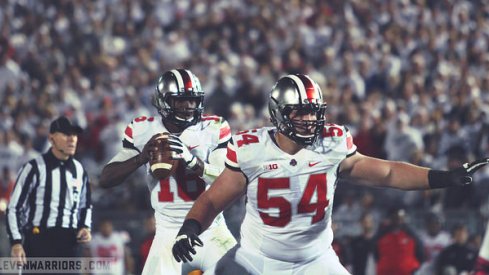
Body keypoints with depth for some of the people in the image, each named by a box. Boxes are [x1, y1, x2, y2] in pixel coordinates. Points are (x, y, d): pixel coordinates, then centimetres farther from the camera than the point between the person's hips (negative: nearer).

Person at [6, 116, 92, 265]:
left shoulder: (79, 170, 11)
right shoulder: (34, 168, -6)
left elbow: (85, 205, 26)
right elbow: (13, 207, -4)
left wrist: (85, 227, 7)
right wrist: (16, 242, -12)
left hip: (69, 242, 5)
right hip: (38, 241, -5)